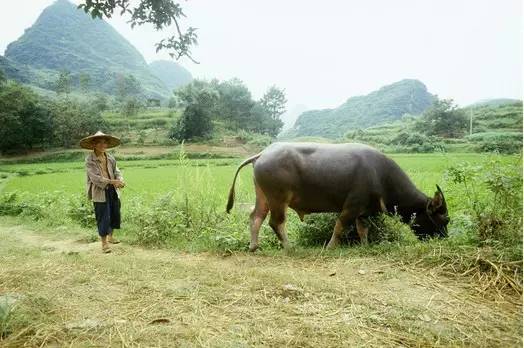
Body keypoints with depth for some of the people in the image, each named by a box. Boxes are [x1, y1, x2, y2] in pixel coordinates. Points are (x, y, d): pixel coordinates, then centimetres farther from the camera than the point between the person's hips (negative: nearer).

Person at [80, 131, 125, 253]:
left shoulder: (110, 158, 8)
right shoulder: (90, 160, -9)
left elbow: (116, 172, 7)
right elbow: (95, 177, -19)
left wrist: (120, 180, -17)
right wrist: (111, 182, -30)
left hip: (113, 190, 6)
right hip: (100, 192, -6)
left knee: (115, 214, 15)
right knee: (103, 218, -1)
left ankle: (110, 236, 37)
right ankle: (104, 243, 13)